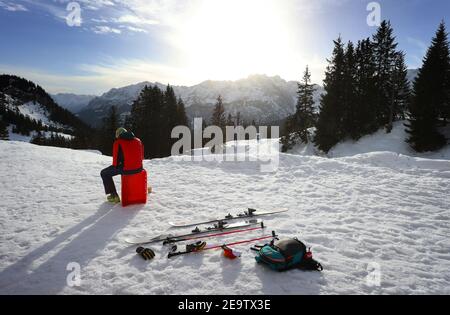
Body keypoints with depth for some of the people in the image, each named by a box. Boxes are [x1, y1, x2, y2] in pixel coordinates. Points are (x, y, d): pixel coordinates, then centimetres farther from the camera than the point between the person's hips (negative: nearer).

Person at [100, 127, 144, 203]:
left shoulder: (118, 142, -2)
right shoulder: (138, 140, 12)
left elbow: (115, 158, -2)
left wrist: (115, 166, 17)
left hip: (126, 169, -6)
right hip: (139, 169, 6)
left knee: (104, 173, 17)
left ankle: (114, 195, 16)